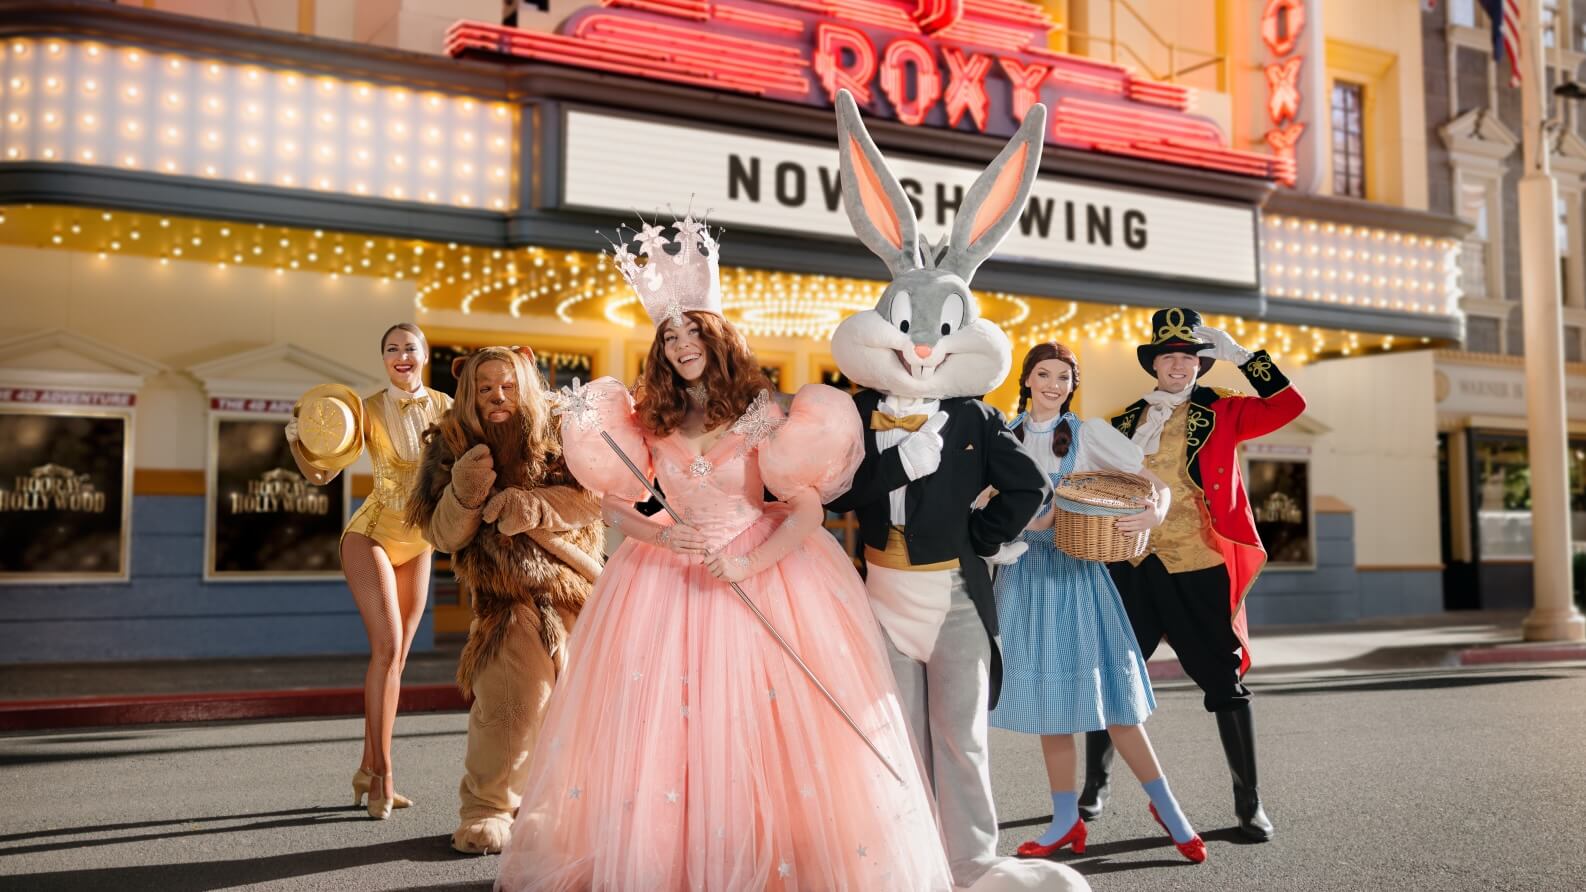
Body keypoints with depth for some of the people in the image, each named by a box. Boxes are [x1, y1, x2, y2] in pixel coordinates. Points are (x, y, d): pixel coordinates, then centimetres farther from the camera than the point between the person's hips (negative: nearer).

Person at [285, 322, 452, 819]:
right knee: (387, 646, -17)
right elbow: (322, 474, -10)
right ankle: (382, 774, -10)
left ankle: (369, 770, 16)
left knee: (395, 657, 6)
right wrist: (298, 444, -27)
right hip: (370, 537, -4)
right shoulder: (367, 411, -9)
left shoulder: (445, 409, -1)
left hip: (417, 546, 4)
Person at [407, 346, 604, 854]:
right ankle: (485, 808, 0)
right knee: (515, 695, -18)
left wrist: (535, 505, -30)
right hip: (503, 593, -2)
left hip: (573, 585, 2)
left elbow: (591, 499, -12)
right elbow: (441, 535, -6)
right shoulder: (451, 445, -4)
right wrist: (463, 494, -27)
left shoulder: (556, 435, -3)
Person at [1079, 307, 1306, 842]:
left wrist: (1240, 354, -10)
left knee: (1224, 679, 2)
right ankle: (1095, 785, 23)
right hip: (1131, 567, 2)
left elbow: (1289, 406, -10)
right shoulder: (1125, 423, 11)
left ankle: (1248, 801, 15)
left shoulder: (1221, 414, 4)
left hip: (1199, 568, -2)